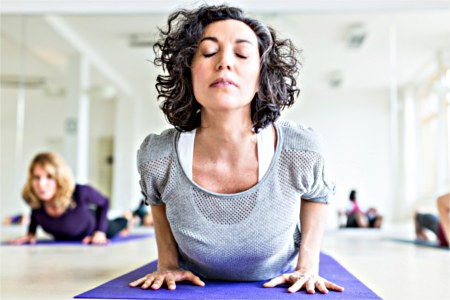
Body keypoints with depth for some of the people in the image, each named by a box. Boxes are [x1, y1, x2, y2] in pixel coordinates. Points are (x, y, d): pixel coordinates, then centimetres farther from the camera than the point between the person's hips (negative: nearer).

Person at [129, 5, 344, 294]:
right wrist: (167, 263, -4)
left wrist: (308, 266, -7)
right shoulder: (156, 156, -25)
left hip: (282, 288, 0)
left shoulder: (301, 151, -26)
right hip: (194, 289, 1)